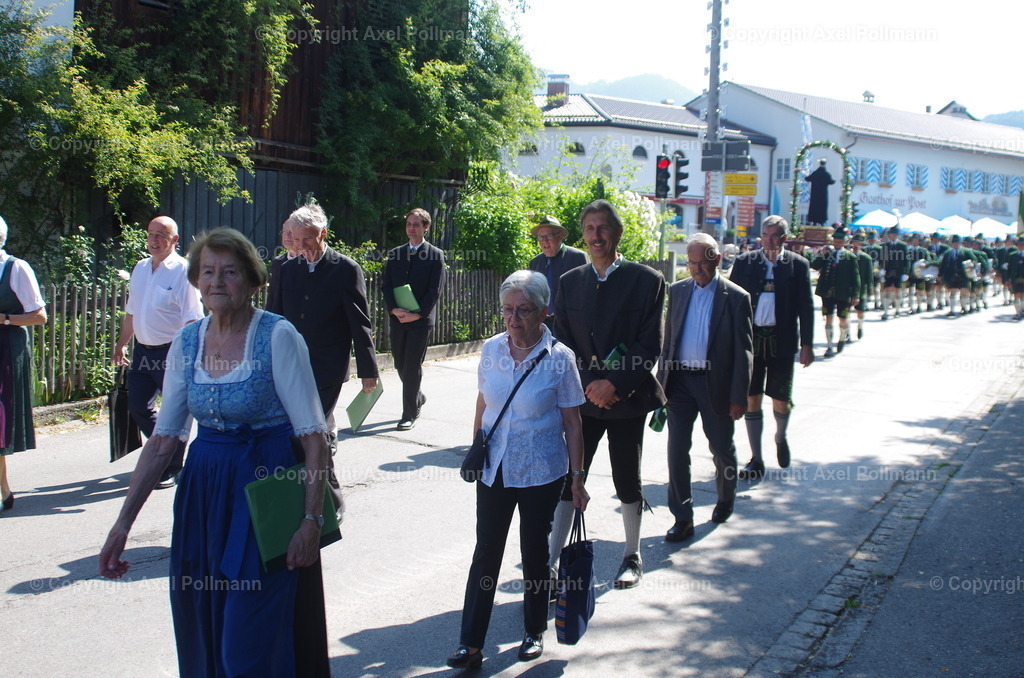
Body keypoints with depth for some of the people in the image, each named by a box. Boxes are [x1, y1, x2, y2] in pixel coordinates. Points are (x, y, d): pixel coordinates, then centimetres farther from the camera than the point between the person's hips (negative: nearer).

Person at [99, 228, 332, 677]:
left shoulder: (278, 336, -12)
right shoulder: (186, 341, 4)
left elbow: (313, 437, -13)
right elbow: (163, 438, 6)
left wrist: (312, 520, -19)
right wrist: (123, 524, 3)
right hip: (203, 492, 5)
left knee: (251, 641, -1)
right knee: (203, 634, 13)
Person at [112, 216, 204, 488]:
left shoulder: (182, 270, -11)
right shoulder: (140, 268, 11)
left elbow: (192, 320, -16)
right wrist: (121, 344, 22)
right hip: (142, 351, 7)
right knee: (138, 406, 12)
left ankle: (172, 468, 19)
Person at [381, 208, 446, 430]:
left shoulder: (435, 255, -2)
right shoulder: (395, 254, 11)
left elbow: (435, 291, -7)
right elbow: (386, 285, 6)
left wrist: (417, 314, -15)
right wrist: (394, 309, -10)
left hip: (421, 320, -5)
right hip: (397, 318, 5)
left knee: (412, 367, -4)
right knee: (400, 365, 11)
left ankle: (409, 414, 4)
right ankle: (417, 397, 35)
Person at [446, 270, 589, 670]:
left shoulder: (559, 358, -11)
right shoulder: (491, 350, -2)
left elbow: (572, 423, -6)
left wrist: (577, 477, -4)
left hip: (541, 474, -2)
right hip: (494, 471, 3)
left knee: (535, 552, 12)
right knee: (486, 553, 4)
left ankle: (535, 632, 30)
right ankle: (470, 643, 11)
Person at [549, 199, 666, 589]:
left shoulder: (646, 280, -3)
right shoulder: (570, 282, 7)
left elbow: (650, 345, -8)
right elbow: (562, 342, 5)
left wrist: (615, 384, -16)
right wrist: (588, 385, -9)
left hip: (627, 399, -2)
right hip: (582, 397, 2)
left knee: (628, 483, 10)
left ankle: (632, 557, 30)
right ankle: (549, 565, 6)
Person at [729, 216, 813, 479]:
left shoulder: (798, 265, 1)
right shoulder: (744, 262, 3)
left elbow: (806, 307, 2)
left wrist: (807, 344, -2)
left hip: (782, 341, -1)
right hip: (749, 340, 1)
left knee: (781, 399, 5)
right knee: (751, 398, 2)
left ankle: (780, 438, 38)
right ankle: (756, 460, 12)